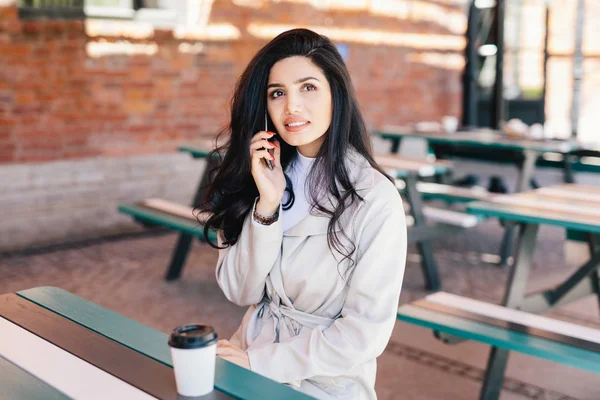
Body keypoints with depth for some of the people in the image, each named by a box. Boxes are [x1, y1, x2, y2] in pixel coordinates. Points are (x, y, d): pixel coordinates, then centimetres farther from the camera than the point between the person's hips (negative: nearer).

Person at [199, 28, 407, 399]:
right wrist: (267, 204, -16)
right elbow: (240, 292, -3)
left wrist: (260, 361, -11)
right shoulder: (264, 172, -1)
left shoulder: (375, 199, -16)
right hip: (251, 360, 4)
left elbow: (367, 332, -14)